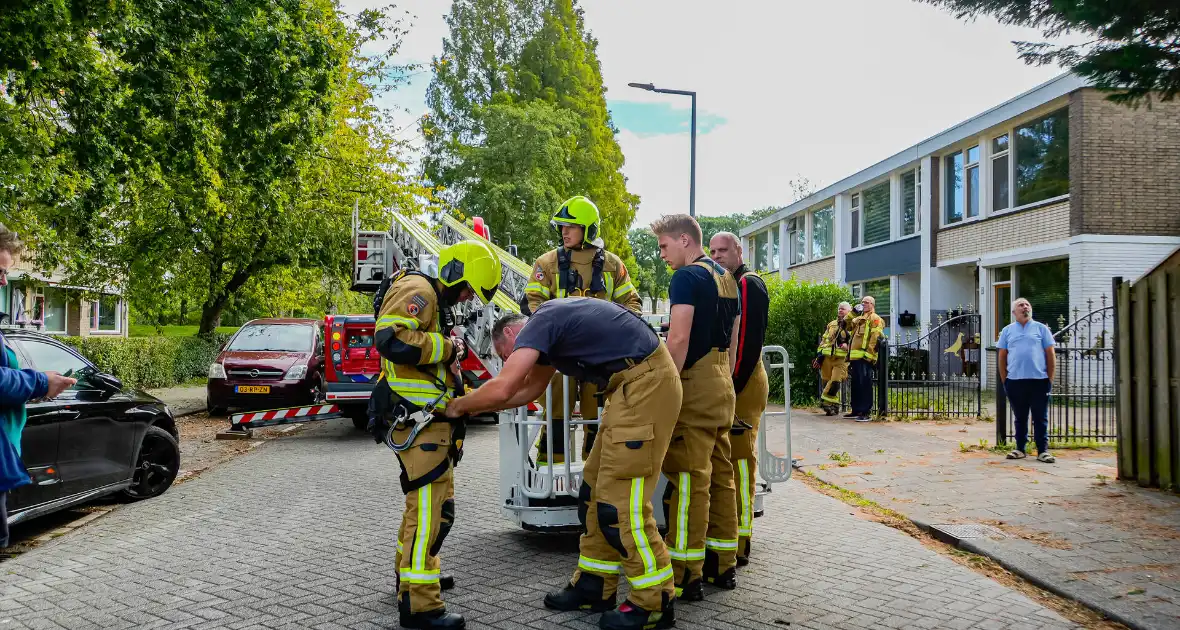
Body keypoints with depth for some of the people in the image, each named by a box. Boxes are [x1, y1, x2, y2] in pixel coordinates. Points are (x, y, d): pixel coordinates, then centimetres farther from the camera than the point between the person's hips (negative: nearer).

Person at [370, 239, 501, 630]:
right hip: (417, 419, -11)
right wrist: (447, 348, -19)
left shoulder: (435, 302, 21)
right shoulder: (417, 291, -13)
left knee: (427, 500, 22)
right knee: (431, 507, -12)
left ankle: (411, 572, 38)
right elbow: (391, 339, -28)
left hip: (428, 418, 11)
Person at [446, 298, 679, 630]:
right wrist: (476, 406, 25)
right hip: (635, 383, 10)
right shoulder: (549, 325, 20)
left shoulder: (537, 324, -9)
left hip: (645, 382, -10)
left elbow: (501, 389, -18)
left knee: (619, 497, -7)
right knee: (596, 486, 13)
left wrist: (458, 406, 0)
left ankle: (653, 603, 2)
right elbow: (530, 387, 30)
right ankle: (594, 587, 21)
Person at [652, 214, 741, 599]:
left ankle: (686, 575, -2)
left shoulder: (688, 277, -10)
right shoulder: (726, 279, 17)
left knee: (689, 478, -6)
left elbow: (678, 339, -19)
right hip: (724, 387, 9)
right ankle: (724, 566, 19)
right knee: (721, 474, 12)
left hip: (695, 384, -9)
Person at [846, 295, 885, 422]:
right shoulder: (859, 319, 24)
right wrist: (853, 312, 16)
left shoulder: (875, 319, -4)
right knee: (855, 385, 13)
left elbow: (875, 338, -13)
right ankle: (856, 410, 21)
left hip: (865, 358, -9)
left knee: (865, 385, -11)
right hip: (855, 357, 9)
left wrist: (869, 354, -21)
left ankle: (865, 412, -12)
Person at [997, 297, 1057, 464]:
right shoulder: (1007, 330, 10)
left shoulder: (1041, 328, 6)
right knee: (1020, 418, 10)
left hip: (1039, 380, -1)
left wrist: (1050, 379, 0)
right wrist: (1004, 380, 5)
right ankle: (1020, 449, 18)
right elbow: (1002, 356, 10)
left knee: (1040, 418, 2)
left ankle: (1043, 451, 7)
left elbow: (1051, 354, 5)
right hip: (1015, 381, 1)